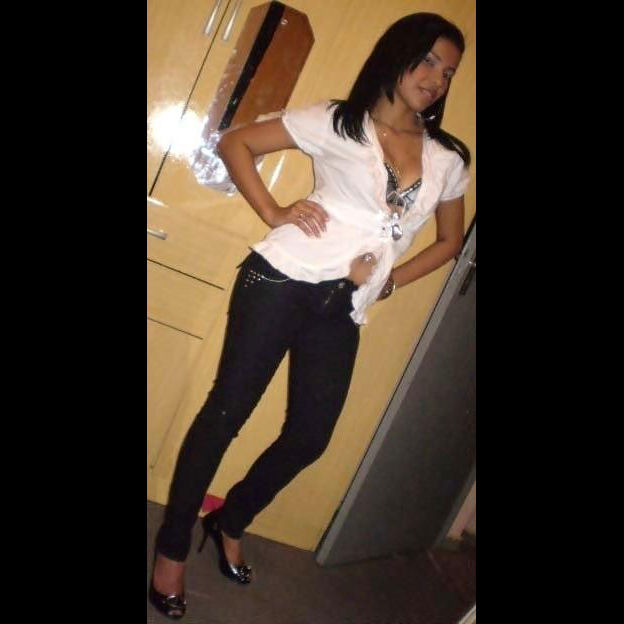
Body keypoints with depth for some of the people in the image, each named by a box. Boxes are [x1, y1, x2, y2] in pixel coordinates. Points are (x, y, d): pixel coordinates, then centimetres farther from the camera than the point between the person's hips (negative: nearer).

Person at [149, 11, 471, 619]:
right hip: (284, 279, -4)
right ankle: (172, 546, 19)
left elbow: (449, 241, 22)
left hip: (343, 310, 5)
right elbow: (235, 143, 4)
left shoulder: (448, 160, 11)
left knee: (309, 437, 9)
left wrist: (389, 280, 9)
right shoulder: (337, 121, 1)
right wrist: (273, 214, -7)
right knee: (227, 410, 0)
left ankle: (230, 523, 35)